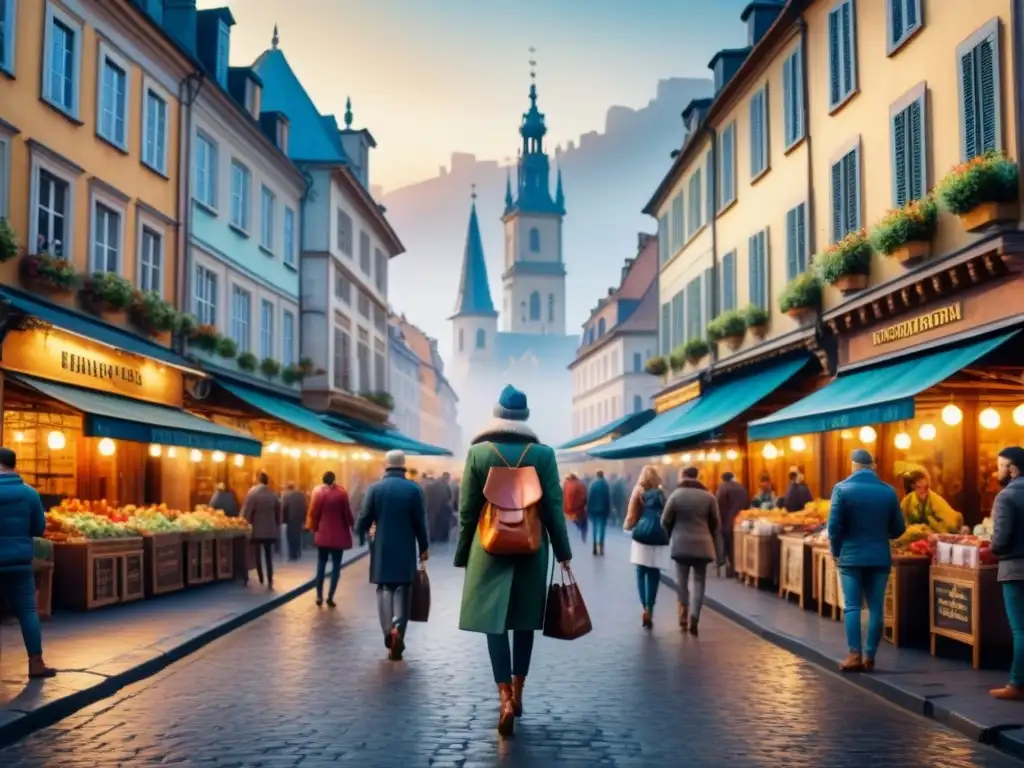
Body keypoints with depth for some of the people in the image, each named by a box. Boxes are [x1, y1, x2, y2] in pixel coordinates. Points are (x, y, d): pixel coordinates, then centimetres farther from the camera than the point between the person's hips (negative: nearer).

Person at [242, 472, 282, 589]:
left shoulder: (252, 493, -11)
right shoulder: (274, 495, 0)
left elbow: (246, 512, -11)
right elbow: (278, 514, 6)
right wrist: (277, 529, 16)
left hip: (256, 530, -3)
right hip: (270, 531, 3)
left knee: (257, 557, 9)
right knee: (269, 557, 8)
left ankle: (261, 581, 10)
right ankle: (270, 582, 3)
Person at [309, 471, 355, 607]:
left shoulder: (318, 492, -5)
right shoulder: (341, 492, -10)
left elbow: (314, 513, 0)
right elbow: (347, 512, -6)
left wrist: (315, 527, 15)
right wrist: (350, 524, 12)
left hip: (323, 534, 2)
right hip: (338, 535, -2)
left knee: (321, 565, 11)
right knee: (336, 566, 4)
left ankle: (319, 596, 9)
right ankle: (330, 597, -2)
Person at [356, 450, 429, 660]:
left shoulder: (375, 488, -5)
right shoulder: (413, 489, -7)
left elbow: (364, 519, -4)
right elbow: (420, 522, -5)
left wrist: (360, 531, 19)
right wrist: (423, 547, 7)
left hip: (382, 550, 1)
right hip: (405, 551, -1)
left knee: (385, 590, 12)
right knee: (402, 591, 5)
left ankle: (388, 632, 3)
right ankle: (397, 629, -13)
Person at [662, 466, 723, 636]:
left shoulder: (676, 495, -4)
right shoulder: (709, 496, 0)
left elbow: (665, 521, 0)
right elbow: (716, 524, 6)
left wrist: (673, 535, 21)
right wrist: (717, 549, 21)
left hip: (681, 544, -1)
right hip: (702, 544, 1)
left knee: (681, 581, 10)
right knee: (699, 582, 5)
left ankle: (684, 616, 7)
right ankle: (693, 618, -6)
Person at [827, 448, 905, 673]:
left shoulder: (842, 489, -8)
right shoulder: (888, 491, -1)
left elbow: (834, 525, -9)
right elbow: (898, 529, 4)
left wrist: (836, 551, 6)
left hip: (851, 556, -2)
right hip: (879, 557, 2)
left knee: (851, 607, 3)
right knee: (876, 608, 7)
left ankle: (854, 655, -3)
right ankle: (869, 657, 8)